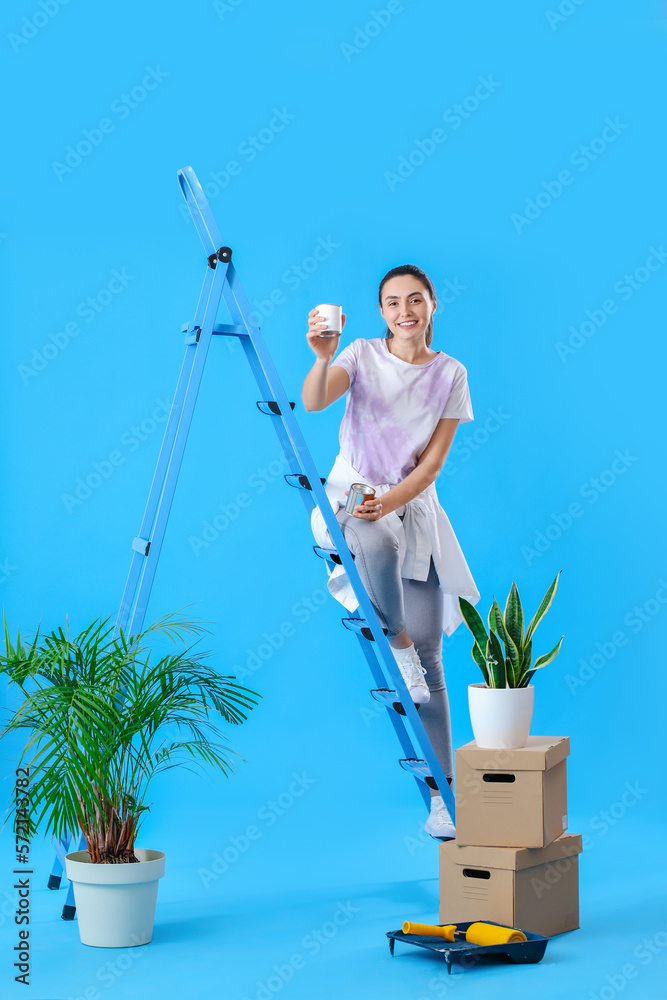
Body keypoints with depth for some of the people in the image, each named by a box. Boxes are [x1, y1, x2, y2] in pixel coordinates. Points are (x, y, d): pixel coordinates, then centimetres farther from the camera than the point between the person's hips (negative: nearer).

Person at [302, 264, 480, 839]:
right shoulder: (363, 356, 0)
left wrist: (390, 501, -17)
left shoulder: (451, 375, 3)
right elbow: (314, 402, -18)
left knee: (429, 655, -4)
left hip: (413, 506, 2)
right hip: (352, 492, -2)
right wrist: (324, 357, -38)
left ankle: (441, 795, 1)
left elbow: (433, 460, -2)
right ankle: (397, 646, -14)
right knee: (377, 543, -42)